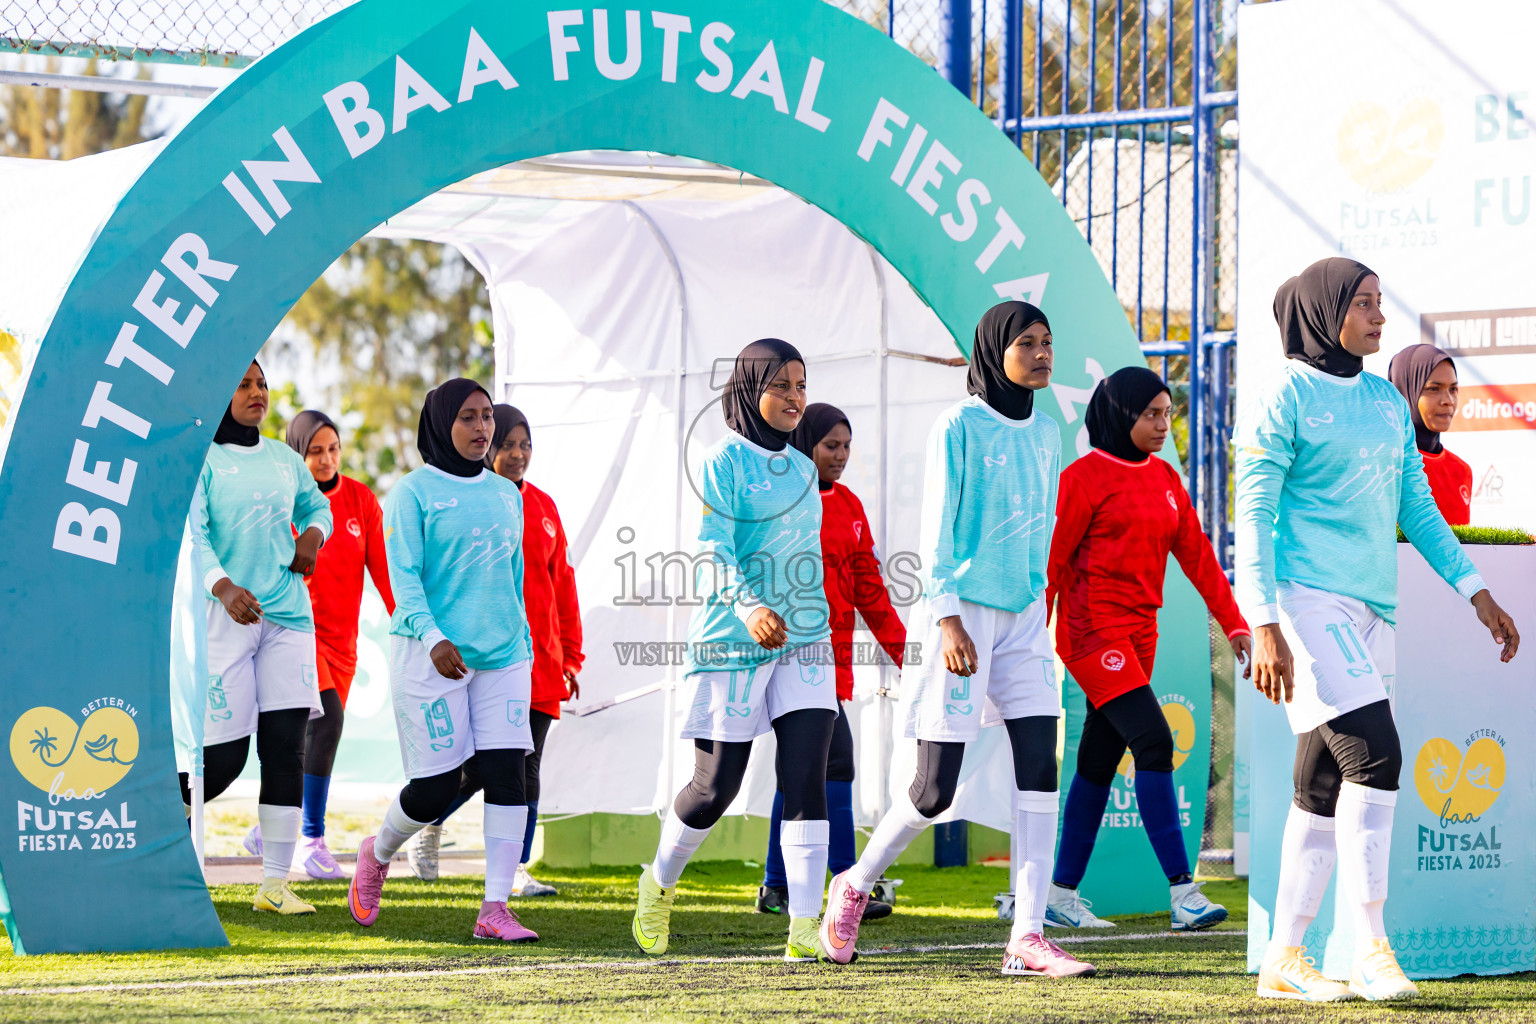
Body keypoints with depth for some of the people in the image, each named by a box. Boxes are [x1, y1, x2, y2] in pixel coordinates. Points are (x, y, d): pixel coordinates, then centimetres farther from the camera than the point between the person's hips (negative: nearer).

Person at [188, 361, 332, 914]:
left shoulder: (284, 459, 15)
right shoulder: (197, 459, -4)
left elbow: (316, 505, 32)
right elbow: (190, 533, -16)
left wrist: (312, 535, 9)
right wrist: (222, 587, -32)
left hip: (288, 617, 5)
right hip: (222, 617, -5)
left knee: (286, 747, -3)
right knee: (224, 755, -8)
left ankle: (276, 883, 0)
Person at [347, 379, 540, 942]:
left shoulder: (506, 493, 15)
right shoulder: (414, 492, -3)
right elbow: (404, 576, -10)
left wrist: (524, 644, 18)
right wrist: (433, 638, -24)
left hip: (503, 656, 5)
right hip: (432, 657, -5)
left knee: (507, 771, -8)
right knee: (437, 786, -4)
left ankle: (495, 910, -7)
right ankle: (378, 853, 28)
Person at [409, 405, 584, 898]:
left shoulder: (542, 507, 13)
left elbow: (562, 582, 17)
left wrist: (569, 656, 15)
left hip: (537, 662, 5)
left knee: (526, 770, 2)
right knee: (478, 767, -7)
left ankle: (516, 869, 7)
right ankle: (428, 827, 20)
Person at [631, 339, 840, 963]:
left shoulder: (801, 469, 14)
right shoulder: (723, 461, -6)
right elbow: (713, 551, -17)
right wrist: (749, 608, -33)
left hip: (804, 641, 5)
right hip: (732, 643, -5)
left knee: (807, 779, -10)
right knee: (716, 787, 2)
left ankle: (804, 929, -13)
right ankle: (659, 882, 30)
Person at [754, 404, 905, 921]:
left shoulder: (847, 506, 15)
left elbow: (868, 586, 17)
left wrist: (901, 647, 12)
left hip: (832, 653, 8)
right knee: (836, 758, -13)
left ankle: (776, 889, 18)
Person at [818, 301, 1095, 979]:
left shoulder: (1045, 433, 11)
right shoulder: (959, 427, -8)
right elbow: (936, 529, -10)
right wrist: (948, 619, -17)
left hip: (1024, 617, 6)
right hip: (961, 614, -6)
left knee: (1039, 771, -8)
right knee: (935, 789, -3)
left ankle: (1028, 936, -9)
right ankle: (854, 886, 22)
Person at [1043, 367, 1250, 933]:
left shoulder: (1165, 479, 13)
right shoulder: (1086, 477, -8)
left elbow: (1196, 554, 13)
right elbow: (1051, 560, -9)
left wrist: (1234, 624, 8)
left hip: (1139, 632, 7)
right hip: (1093, 627, -7)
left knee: (1100, 761, 10)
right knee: (1154, 741, -18)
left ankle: (1061, 895, 17)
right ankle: (1182, 891, -21)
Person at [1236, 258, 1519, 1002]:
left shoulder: (1386, 403, 16)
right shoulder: (1287, 397, -5)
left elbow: (1416, 506, 20)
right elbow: (1253, 517, -9)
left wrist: (1475, 591, 12)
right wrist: (1264, 627, -16)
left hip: (1371, 607, 7)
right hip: (1306, 598, -7)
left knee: (1325, 787, 7)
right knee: (1373, 754, -18)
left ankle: (1285, 957, 11)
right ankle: (1369, 944, -14)